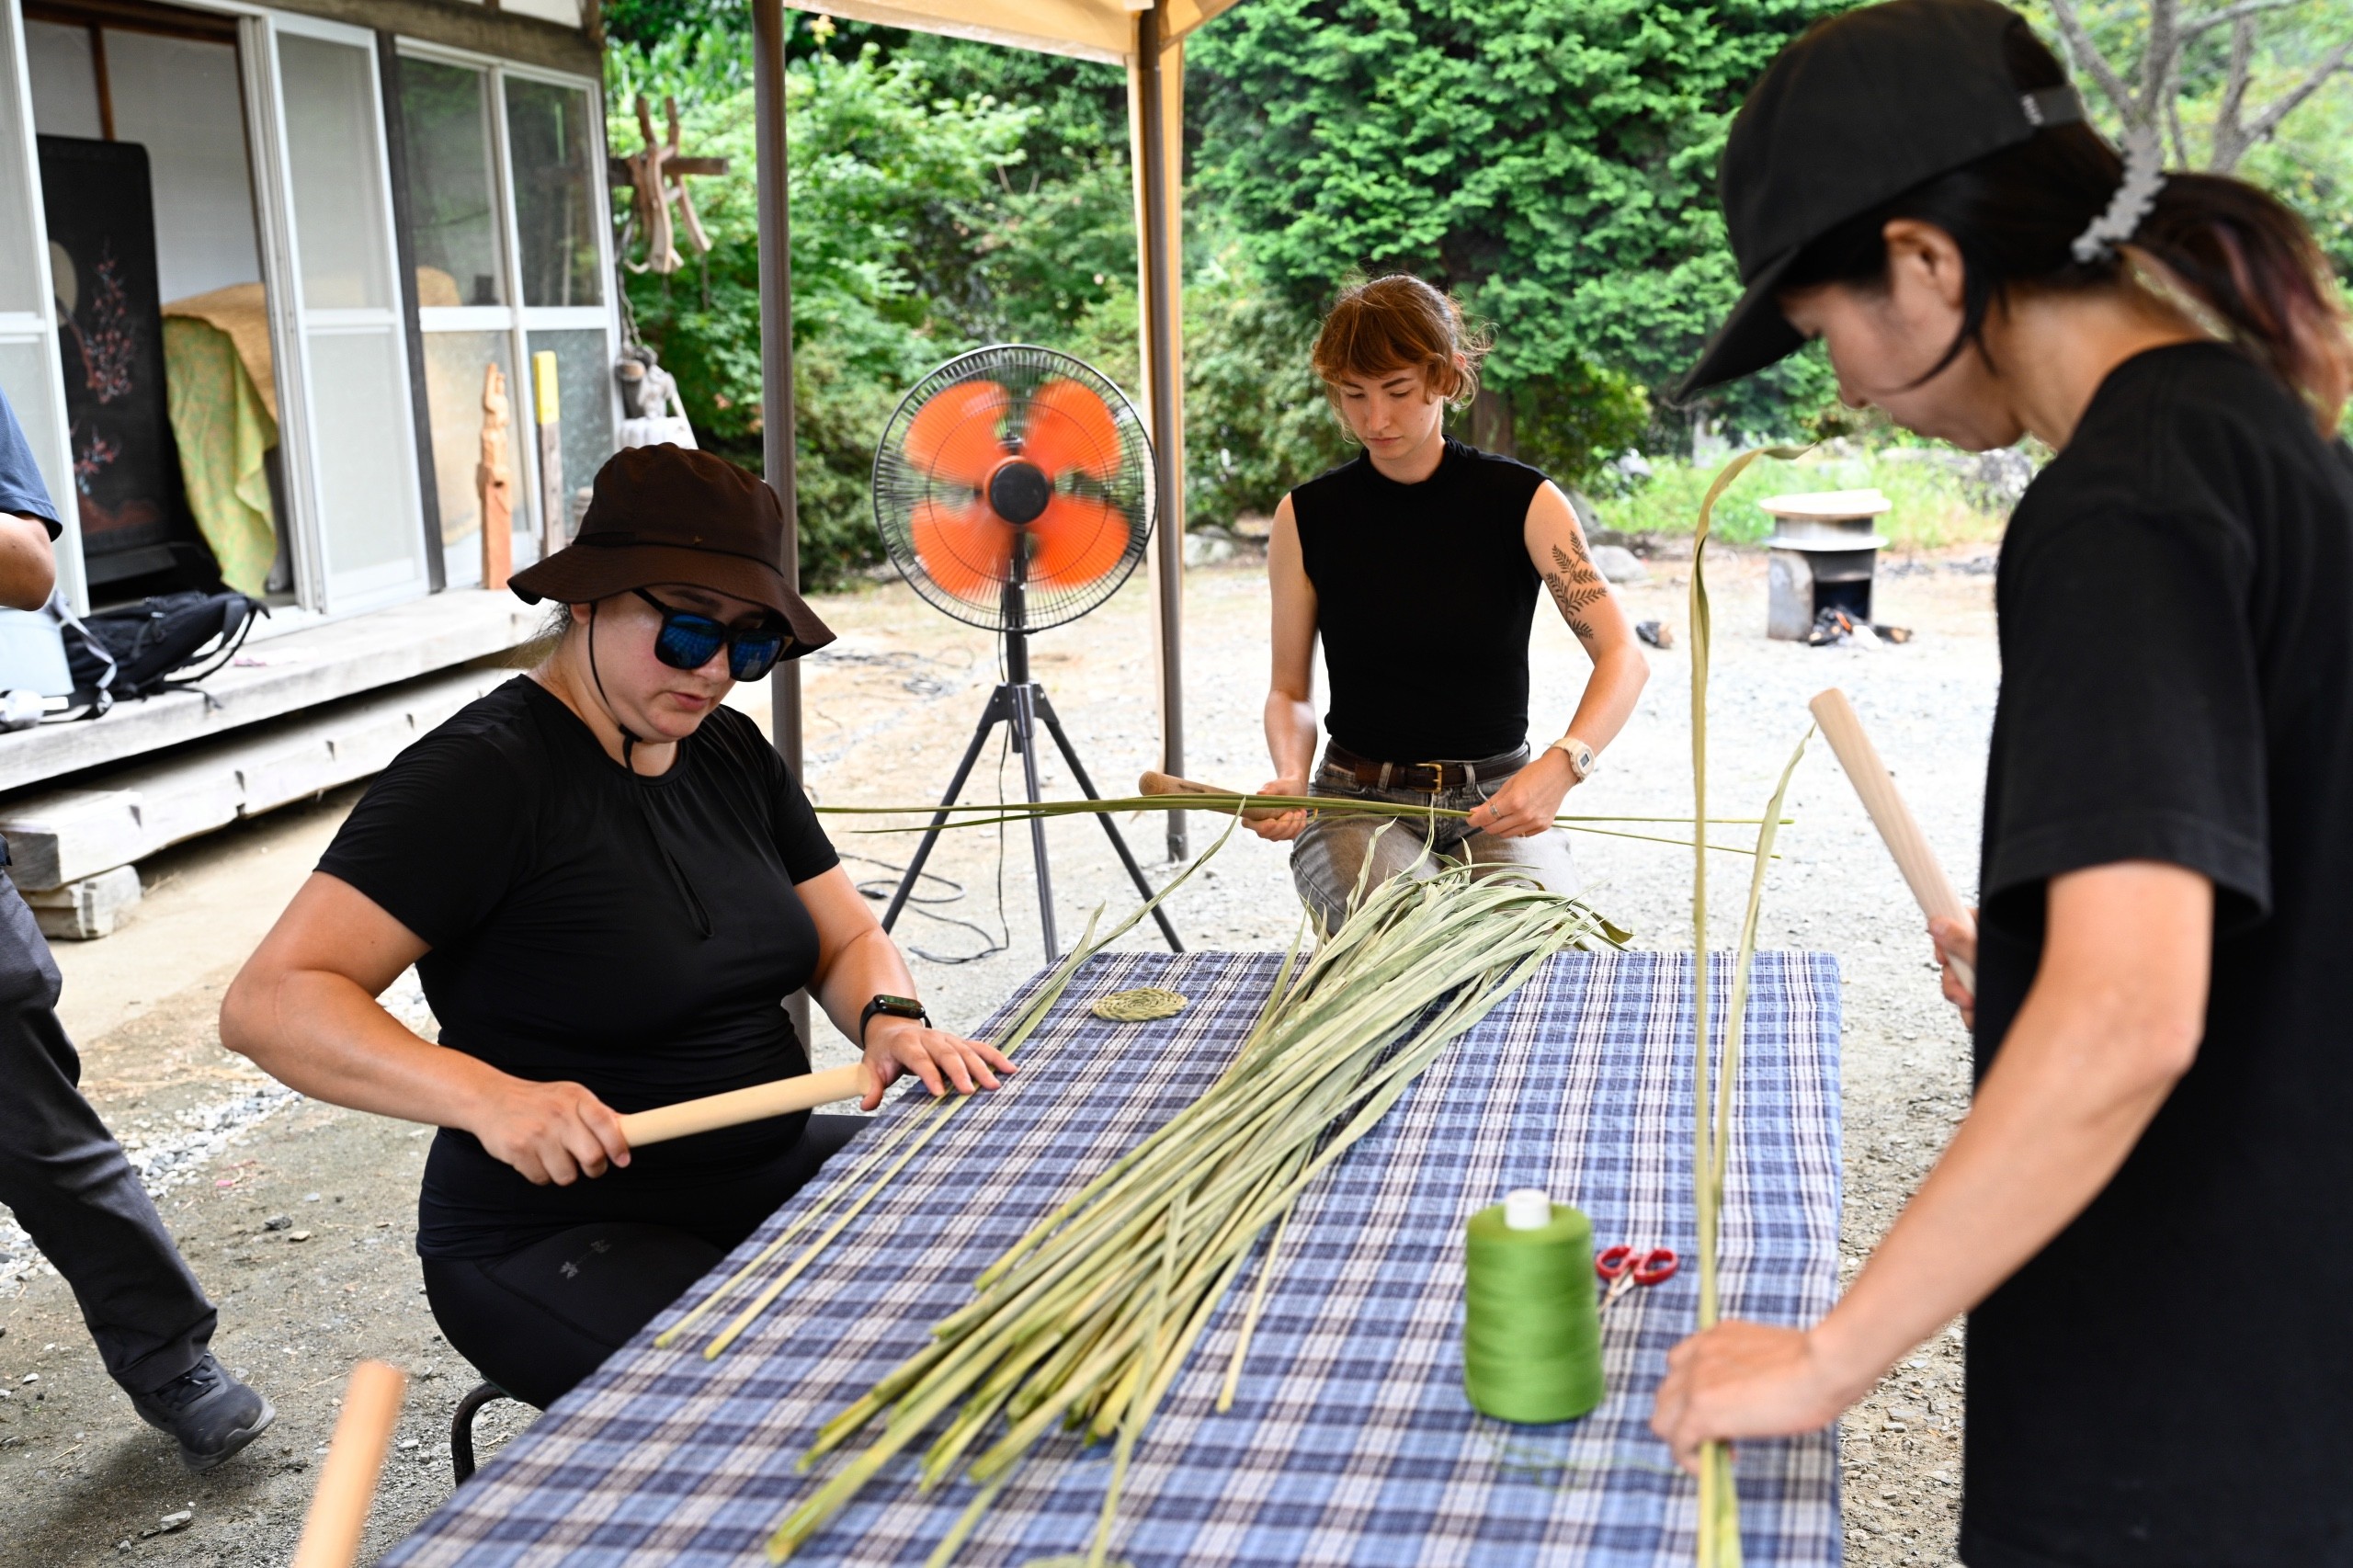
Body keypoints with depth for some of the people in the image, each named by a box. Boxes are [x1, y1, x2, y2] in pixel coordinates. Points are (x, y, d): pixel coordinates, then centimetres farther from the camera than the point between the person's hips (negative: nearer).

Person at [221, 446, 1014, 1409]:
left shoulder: (732, 752, 7)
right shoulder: (480, 775, -17)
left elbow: (848, 939, 12)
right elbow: (268, 1004, -23)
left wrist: (891, 1019, -12)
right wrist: (486, 1095, -39)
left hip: (767, 1174, 8)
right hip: (553, 1242, -8)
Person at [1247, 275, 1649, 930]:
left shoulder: (1522, 501, -4)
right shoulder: (1306, 517, 1)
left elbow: (1624, 658, -12)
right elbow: (1290, 690, 7)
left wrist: (1561, 765, -32)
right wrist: (1292, 778, -15)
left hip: (1496, 802, 0)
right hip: (1359, 800, 0)